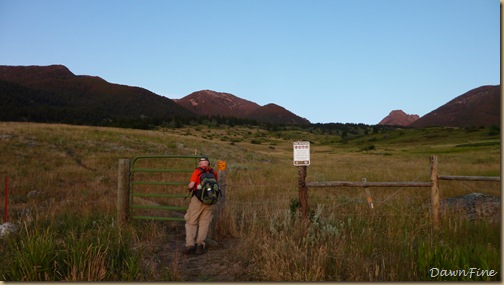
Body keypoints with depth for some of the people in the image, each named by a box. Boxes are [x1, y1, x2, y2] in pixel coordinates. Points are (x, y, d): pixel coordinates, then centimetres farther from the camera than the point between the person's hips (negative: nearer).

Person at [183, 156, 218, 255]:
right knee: (204, 223, 10)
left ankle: (189, 244, -1)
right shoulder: (214, 173, 8)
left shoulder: (197, 171, -3)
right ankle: (199, 244, 5)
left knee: (191, 222, 7)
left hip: (197, 199, -3)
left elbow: (191, 185, -12)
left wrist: (189, 188, 10)